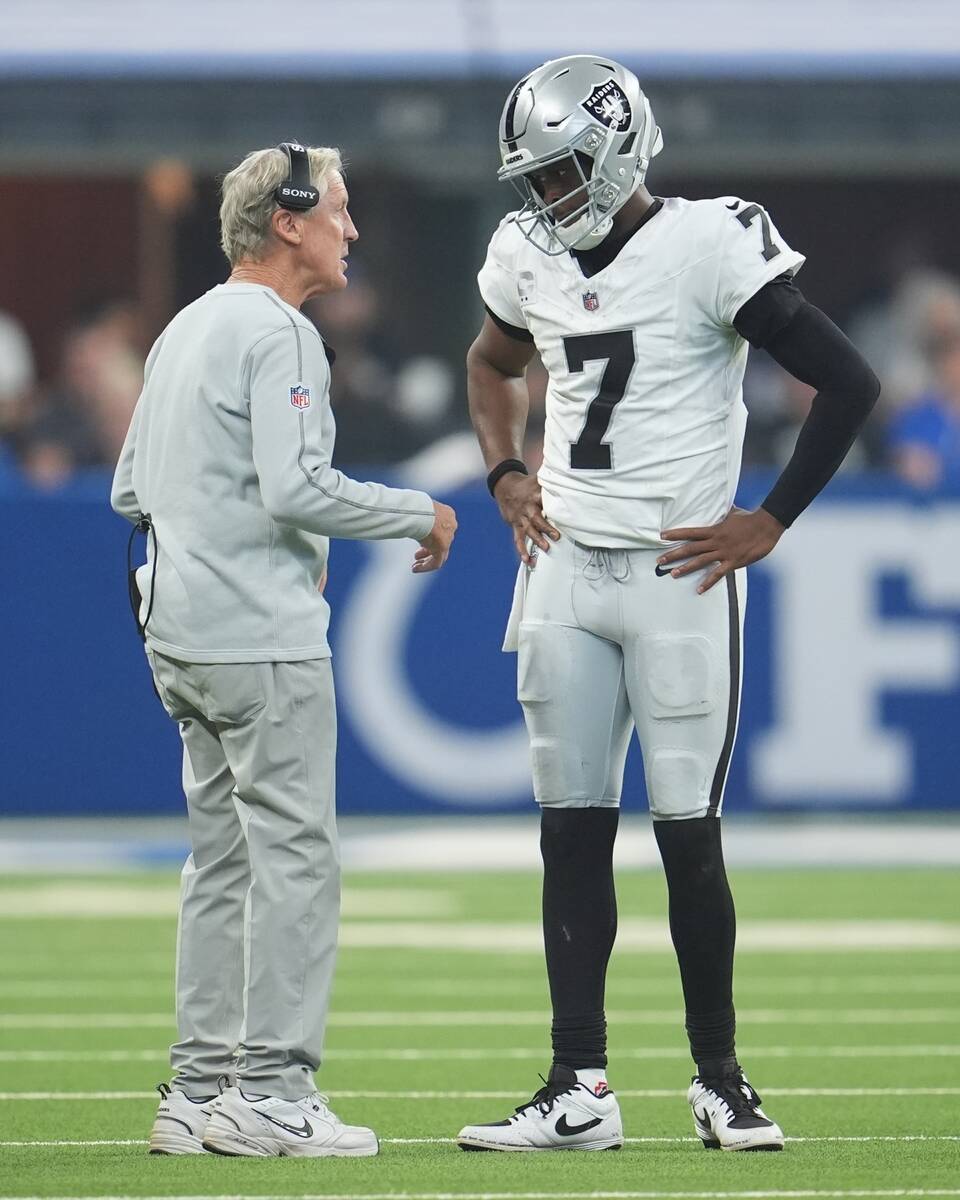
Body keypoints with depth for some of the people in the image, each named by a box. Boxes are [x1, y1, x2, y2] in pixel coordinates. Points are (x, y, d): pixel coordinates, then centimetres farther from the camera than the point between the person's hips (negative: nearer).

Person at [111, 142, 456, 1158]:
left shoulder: (183, 331, 17)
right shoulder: (278, 333, -12)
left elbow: (130, 490, 21)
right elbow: (295, 486, -22)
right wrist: (418, 515, -9)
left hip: (180, 635, 9)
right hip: (261, 636, -9)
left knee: (223, 861, 12)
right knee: (295, 854, -7)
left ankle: (198, 1090, 11)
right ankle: (269, 1092, -10)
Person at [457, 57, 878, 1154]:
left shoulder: (707, 249, -12)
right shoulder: (531, 258, 8)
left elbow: (848, 383, -12)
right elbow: (492, 364, 31)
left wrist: (768, 525, -10)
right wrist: (505, 475, 13)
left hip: (679, 572, -6)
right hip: (565, 570, 6)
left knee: (688, 833, -3)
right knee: (570, 831, 3)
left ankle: (720, 1080, 9)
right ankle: (578, 1090, 6)